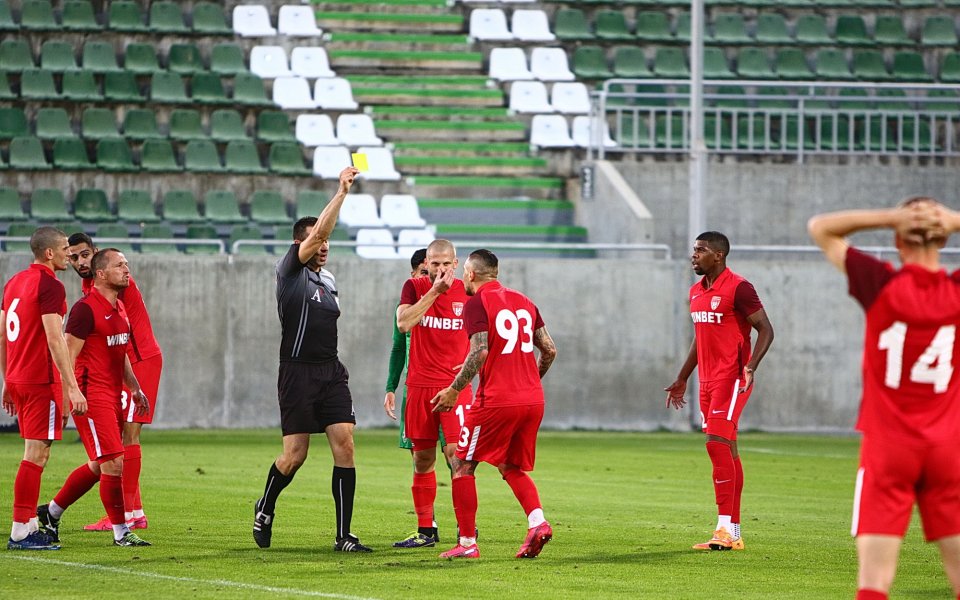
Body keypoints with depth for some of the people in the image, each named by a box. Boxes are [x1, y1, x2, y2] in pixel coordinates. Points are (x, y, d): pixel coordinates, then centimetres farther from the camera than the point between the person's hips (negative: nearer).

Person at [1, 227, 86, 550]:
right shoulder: (50, 286, -13)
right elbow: (54, 340, -19)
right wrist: (72, 387, -20)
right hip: (42, 381, -9)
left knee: (36, 453, 15)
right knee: (36, 455, -6)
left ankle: (30, 524, 17)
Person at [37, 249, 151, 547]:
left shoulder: (119, 308, 15)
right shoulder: (86, 308, -13)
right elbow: (69, 354, -16)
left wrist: (134, 388, 22)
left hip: (112, 395, 10)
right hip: (92, 396, -10)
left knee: (98, 465, 14)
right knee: (114, 463, -10)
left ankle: (51, 512, 28)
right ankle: (120, 531, -2)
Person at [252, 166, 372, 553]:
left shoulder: (328, 280, 17)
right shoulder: (290, 271, -4)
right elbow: (317, 232, -18)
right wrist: (341, 193, -23)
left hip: (331, 372, 6)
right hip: (298, 373, -6)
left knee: (344, 446, -7)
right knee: (295, 455, -2)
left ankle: (343, 535, -7)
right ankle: (264, 509, 27)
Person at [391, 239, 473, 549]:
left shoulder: (467, 292, 2)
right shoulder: (414, 287, 2)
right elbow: (403, 322, -16)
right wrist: (434, 291, -19)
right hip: (420, 385, 2)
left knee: (456, 451, -15)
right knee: (422, 459, 6)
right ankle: (426, 531, 15)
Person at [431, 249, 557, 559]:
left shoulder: (477, 303, -6)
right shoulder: (523, 301, 14)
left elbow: (480, 353, -17)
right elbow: (550, 350, 13)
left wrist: (454, 390, -8)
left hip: (496, 400, -7)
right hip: (533, 400, 7)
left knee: (463, 466, 6)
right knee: (513, 468, 20)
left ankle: (467, 543, 3)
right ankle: (538, 522, -4)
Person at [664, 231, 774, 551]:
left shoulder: (738, 288, -10)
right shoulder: (696, 291, 15)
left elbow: (765, 330, -11)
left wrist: (751, 366, -25)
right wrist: (682, 379, 28)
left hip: (731, 378, -9)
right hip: (707, 380, 9)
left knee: (718, 443, -16)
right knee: (726, 450, 9)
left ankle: (726, 527, -15)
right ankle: (733, 532, 11)